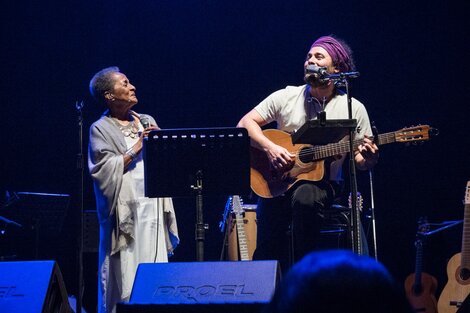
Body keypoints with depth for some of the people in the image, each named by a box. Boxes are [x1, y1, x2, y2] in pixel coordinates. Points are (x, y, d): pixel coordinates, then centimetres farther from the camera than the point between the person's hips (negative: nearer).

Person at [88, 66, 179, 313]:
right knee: (125, 275, -6)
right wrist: (135, 150, -12)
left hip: (154, 207, 5)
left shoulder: (147, 122, 16)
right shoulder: (101, 130, 1)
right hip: (126, 210, -5)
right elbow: (104, 171, -10)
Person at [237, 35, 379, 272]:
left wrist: (368, 158, -20)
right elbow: (245, 123, 3)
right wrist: (270, 148, -13)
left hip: (323, 183, -1)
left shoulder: (353, 109, 2)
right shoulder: (286, 97, 4)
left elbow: (360, 160, 5)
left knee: (304, 197, -37)